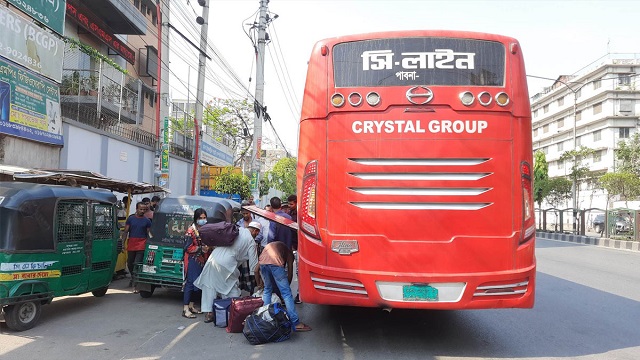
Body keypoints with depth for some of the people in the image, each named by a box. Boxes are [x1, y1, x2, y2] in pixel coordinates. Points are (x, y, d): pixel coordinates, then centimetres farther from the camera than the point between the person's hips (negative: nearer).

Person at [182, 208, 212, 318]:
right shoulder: (191, 230, -11)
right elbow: (188, 248, -14)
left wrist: (208, 248, 3)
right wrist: (201, 249, -19)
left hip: (202, 260, 7)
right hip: (192, 260, -7)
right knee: (190, 283, -7)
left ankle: (191, 305, 24)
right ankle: (185, 309, -4)